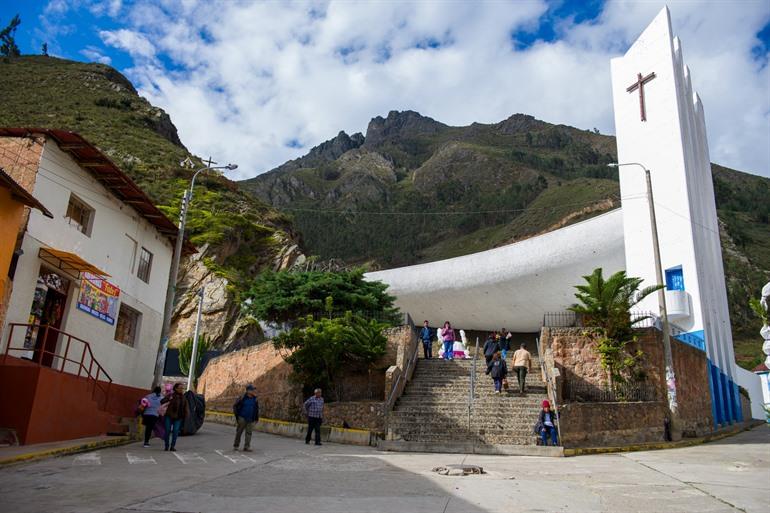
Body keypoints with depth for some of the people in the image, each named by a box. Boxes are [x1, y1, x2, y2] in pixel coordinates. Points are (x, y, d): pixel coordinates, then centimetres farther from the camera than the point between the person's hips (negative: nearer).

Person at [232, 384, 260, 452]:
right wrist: (236, 415, -2)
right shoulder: (243, 398, -9)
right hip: (242, 419, -3)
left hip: (250, 420, 3)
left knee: (249, 433, -1)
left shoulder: (255, 399, 2)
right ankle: (235, 446, 19)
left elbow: (257, 409, 15)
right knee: (239, 432, 5)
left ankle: (246, 447, 4)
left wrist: (257, 418, 13)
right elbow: (235, 406, 0)